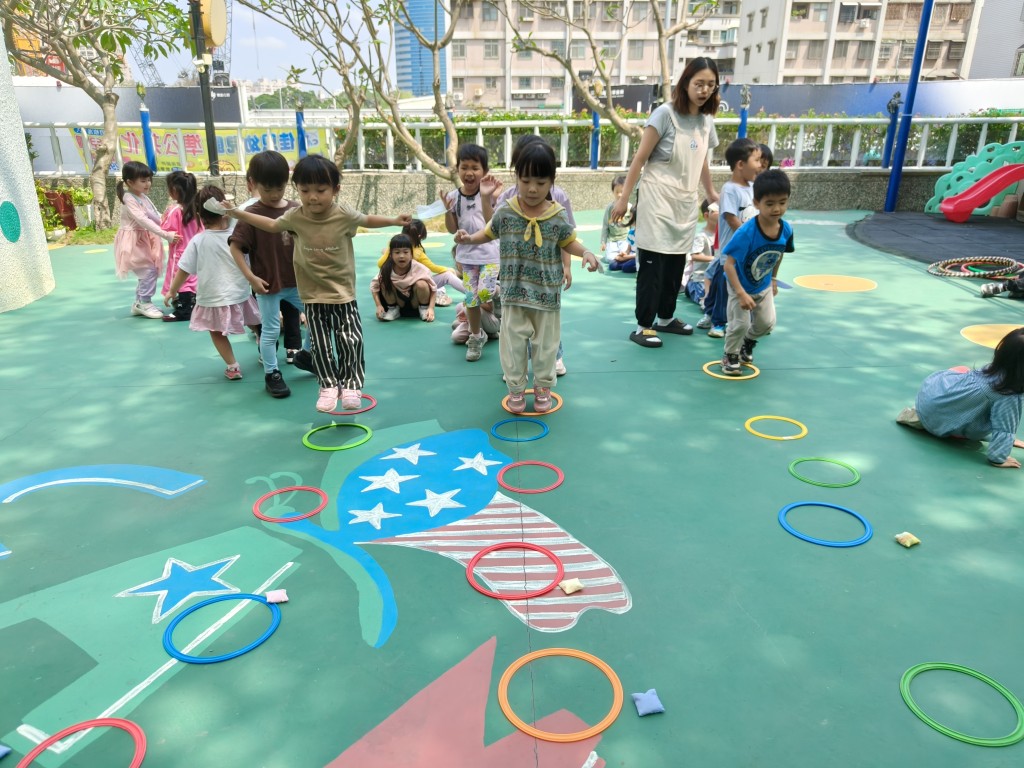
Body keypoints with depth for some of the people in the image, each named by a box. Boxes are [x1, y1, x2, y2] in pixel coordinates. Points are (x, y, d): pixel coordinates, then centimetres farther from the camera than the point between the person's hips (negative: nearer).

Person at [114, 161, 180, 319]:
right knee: (149, 269, -13)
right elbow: (143, 221, -29)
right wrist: (165, 235, -33)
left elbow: (156, 217, 8)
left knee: (148, 271, 12)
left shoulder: (144, 197, 9)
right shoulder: (129, 199, -19)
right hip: (134, 240, -9)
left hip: (144, 239, 9)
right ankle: (144, 303, -1)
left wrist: (169, 229, -8)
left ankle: (139, 303, 23)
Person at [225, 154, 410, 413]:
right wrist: (237, 213, 11)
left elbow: (367, 220, 8)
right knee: (320, 346, 6)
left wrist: (394, 221, 3)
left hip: (343, 294, -1)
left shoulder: (344, 215, -13)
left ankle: (351, 384, 14)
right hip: (313, 297, 2)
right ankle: (328, 385, 20)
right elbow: (272, 225, 12)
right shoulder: (294, 217, -8)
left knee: (350, 342, -1)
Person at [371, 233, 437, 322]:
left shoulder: (419, 268, -24)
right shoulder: (386, 269, -20)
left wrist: (431, 308, -27)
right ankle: (393, 309, 1)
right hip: (399, 303, 2)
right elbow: (374, 286, -8)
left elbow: (433, 289, -15)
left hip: (415, 303, -1)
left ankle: (424, 309, -2)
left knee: (421, 284, -32)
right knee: (384, 282, -23)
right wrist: (379, 306, -20)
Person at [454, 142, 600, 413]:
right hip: (513, 291, 0)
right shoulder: (505, 212, -5)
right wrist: (469, 238, -7)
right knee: (513, 340, 7)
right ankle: (516, 388, 23)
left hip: (547, 293, 0)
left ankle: (543, 387, 29)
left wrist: (586, 253, -13)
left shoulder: (558, 217, -7)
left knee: (545, 342, 11)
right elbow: (489, 233, 11)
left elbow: (569, 242, 6)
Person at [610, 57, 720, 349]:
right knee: (652, 264, -5)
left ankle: (666, 318, 26)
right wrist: (624, 198, -13)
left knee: (676, 264, 11)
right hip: (657, 199, -6)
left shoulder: (707, 120, 10)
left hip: (686, 203, 6)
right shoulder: (665, 114, -9)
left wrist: (711, 193, 28)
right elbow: (640, 158, -10)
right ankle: (643, 326, 2)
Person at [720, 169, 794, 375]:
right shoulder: (746, 232, -34)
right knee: (741, 324, -8)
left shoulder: (786, 229, -17)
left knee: (767, 323, 11)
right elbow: (729, 264, -32)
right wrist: (742, 294, -34)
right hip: (740, 286, -5)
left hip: (764, 286, 5)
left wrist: (773, 279, 15)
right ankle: (730, 355, 20)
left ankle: (748, 342, 42)